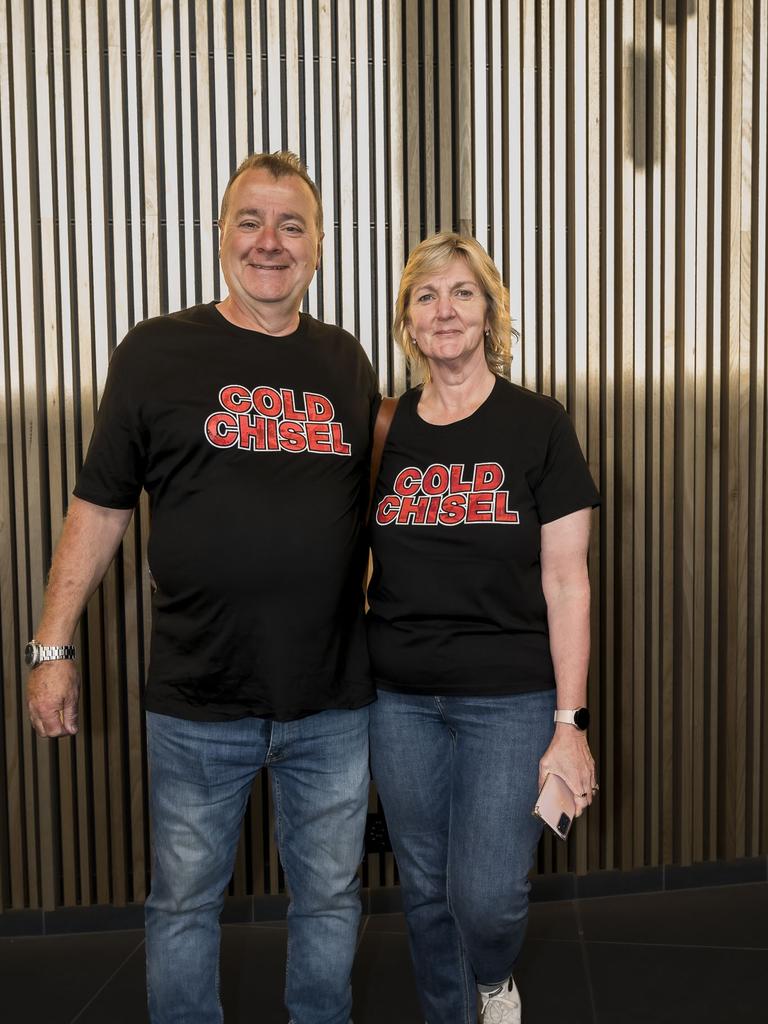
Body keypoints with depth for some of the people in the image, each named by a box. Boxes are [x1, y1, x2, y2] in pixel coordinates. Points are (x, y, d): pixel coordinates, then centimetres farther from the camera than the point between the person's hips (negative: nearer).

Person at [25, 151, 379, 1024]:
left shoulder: (346, 363, 6)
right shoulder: (156, 353, -3)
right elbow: (99, 506, -1)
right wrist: (51, 647, -2)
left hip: (332, 700, 3)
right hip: (197, 702, -2)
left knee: (328, 896, 17)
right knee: (184, 902, 15)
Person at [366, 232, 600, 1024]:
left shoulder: (537, 425, -4)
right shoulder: (383, 432, 5)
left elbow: (566, 582, -5)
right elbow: (356, 567, 10)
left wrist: (570, 722, -8)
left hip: (509, 697, -3)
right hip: (400, 699, 3)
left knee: (486, 894, -3)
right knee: (425, 891, 13)